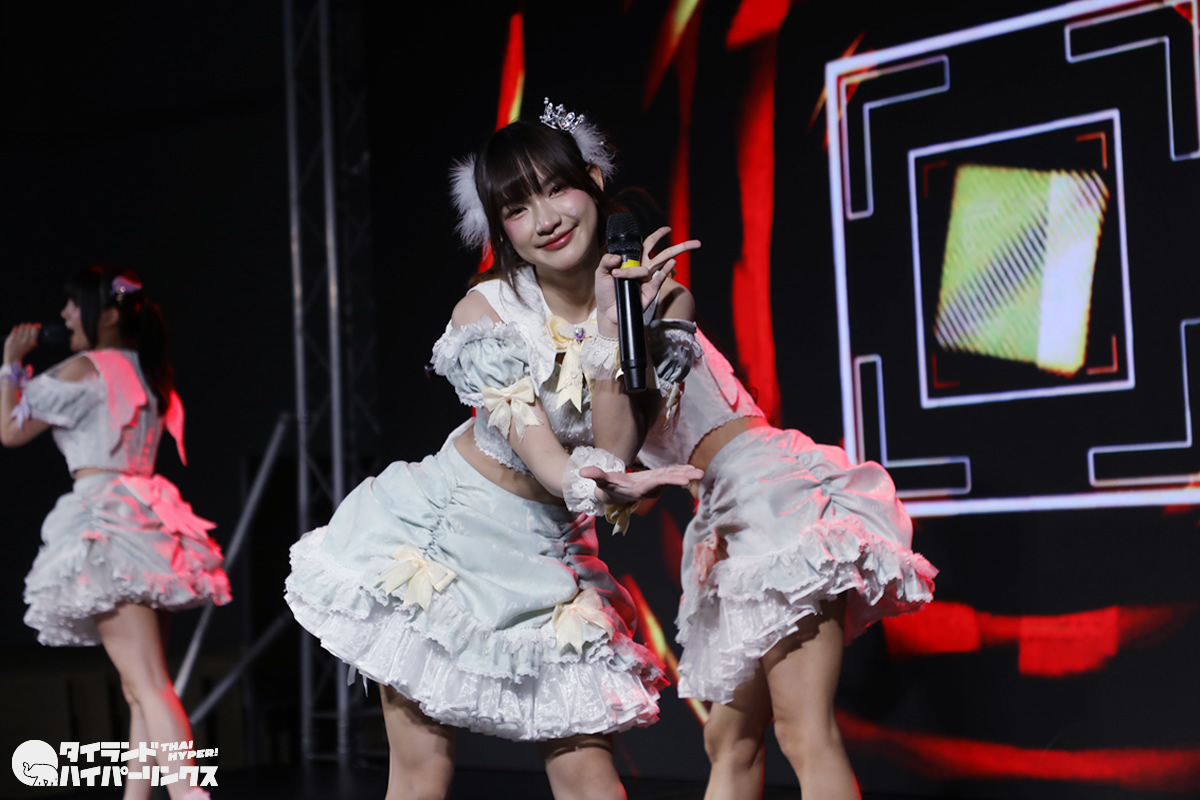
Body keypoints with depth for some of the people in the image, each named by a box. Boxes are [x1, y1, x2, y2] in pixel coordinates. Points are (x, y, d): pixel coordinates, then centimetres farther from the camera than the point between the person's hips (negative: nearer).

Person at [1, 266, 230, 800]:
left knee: (148, 686, -17)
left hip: (104, 520, -9)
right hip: (145, 513, 9)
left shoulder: (85, 369, -6)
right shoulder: (146, 372, 18)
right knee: (139, 689, 11)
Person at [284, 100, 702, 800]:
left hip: (544, 548, 2)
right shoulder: (488, 310, -13)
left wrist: (614, 321, -24)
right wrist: (590, 487, -46)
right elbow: (529, 440, -24)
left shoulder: (659, 301, -7)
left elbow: (614, 450, -15)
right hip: (443, 532, -2)